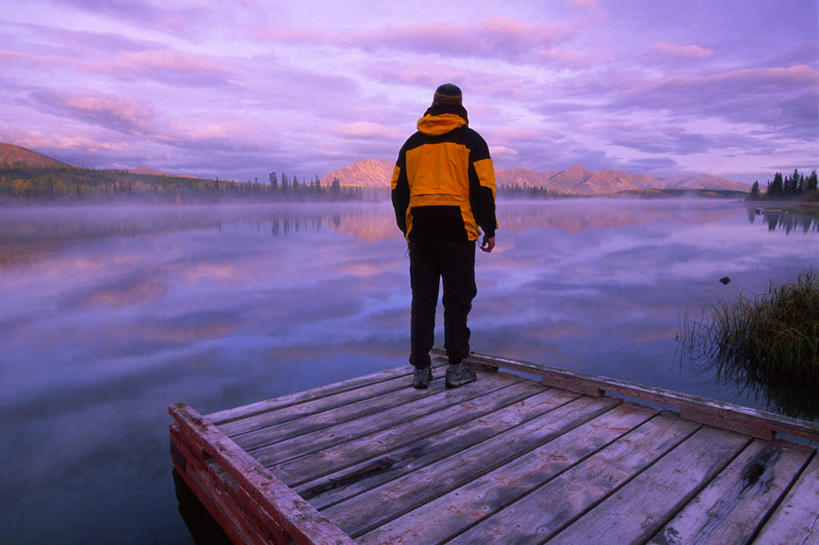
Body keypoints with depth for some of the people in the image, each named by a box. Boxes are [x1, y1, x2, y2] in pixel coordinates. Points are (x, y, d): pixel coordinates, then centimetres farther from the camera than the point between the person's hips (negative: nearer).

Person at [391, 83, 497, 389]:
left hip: (420, 230, 3)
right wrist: (489, 230, 3)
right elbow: (483, 188, -3)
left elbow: (398, 190, 15)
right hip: (458, 229, -3)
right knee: (457, 299, 4)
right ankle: (456, 368, 7)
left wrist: (406, 229, 23)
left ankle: (420, 369, 11)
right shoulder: (471, 140, 5)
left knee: (422, 300, 7)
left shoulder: (413, 142, 15)